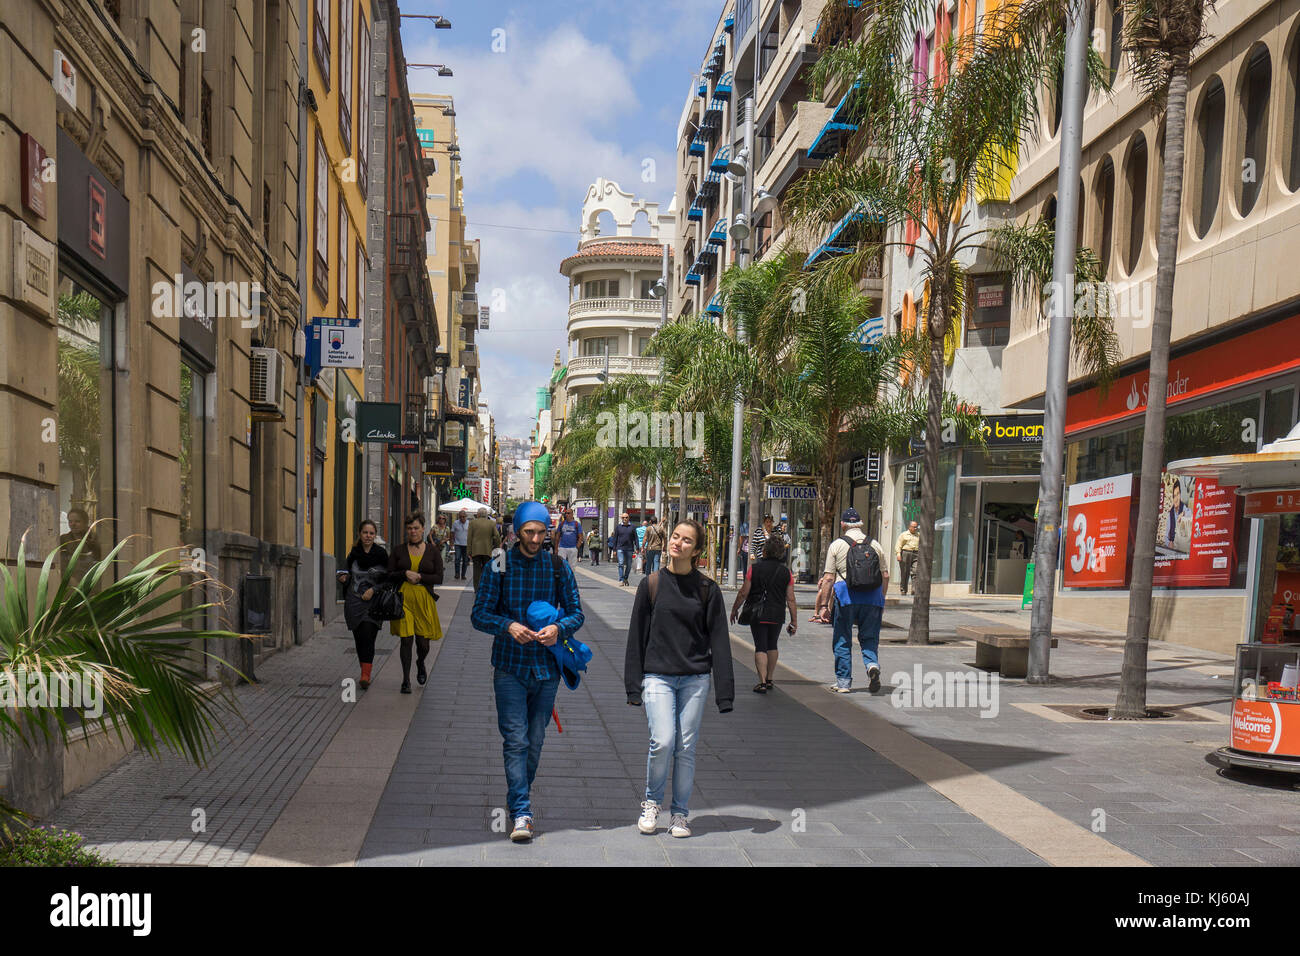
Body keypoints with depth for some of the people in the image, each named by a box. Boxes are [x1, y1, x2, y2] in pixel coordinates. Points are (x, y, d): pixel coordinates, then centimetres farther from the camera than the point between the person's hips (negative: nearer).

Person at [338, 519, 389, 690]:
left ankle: (366, 675, -18)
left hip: (373, 601, -3)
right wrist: (343, 578, -3)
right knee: (359, 638, 4)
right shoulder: (353, 553, 6)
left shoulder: (381, 554, -2)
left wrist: (373, 590, -10)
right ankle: (365, 673, 19)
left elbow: (388, 579, 2)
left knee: (368, 636, -16)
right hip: (354, 602, 3)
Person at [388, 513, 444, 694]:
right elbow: (389, 575, 5)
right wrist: (405, 574, -11)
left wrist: (419, 577, -12)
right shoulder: (398, 551, 8)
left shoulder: (433, 552, 6)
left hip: (424, 599, 0)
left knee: (423, 641, 3)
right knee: (406, 639, -5)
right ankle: (406, 680, 6)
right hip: (403, 598, 0)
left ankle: (420, 664, 37)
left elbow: (439, 578, 0)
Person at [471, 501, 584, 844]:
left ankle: (520, 796, 31)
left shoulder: (558, 568, 3)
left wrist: (558, 628, -15)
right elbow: (479, 615, -2)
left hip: (546, 666, 2)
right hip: (510, 666, -2)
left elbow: (576, 612, 7)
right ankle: (522, 814, -7)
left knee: (535, 740, 11)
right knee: (516, 740, -8)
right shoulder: (498, 567, -2)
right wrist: (508, 626, -20)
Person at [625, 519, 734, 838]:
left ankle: (681, 813, 20)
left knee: (686, 748, 3)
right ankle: (652, 802, 12)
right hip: (658, 676, -1)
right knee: (662, 742, -13)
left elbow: (719, 640, 3)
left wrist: (724, 691, -1)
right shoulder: (651, 584, 2)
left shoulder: (707, 589, 2)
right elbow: (637, 635, 5)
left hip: (695, 678, 1)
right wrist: (633, 685, 2)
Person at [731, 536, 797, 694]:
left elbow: (743, 593, -5)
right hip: (777, 615, 3)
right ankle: (769, 680, 26)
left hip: (757, 614, -3)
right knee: (772, 646, 19)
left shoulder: (754, 568, -7)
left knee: (760, 647, 0)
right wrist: (794, 620, 6)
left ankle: (762, 682, -9)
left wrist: (734, 609, 9)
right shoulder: (786, 571, -1)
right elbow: (790, 599, -1)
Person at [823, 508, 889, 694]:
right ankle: (872, 664, -17)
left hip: (846, 596, -2)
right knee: (869, 638, 11)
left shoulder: (836, 545, 3)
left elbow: (829, 578, -2)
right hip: (872, 598, 2)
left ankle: (843, 682, 11)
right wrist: (881, 601, 20)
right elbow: (885, 576, 10)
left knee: (842, 641, 8)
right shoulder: (875, 545, 10)